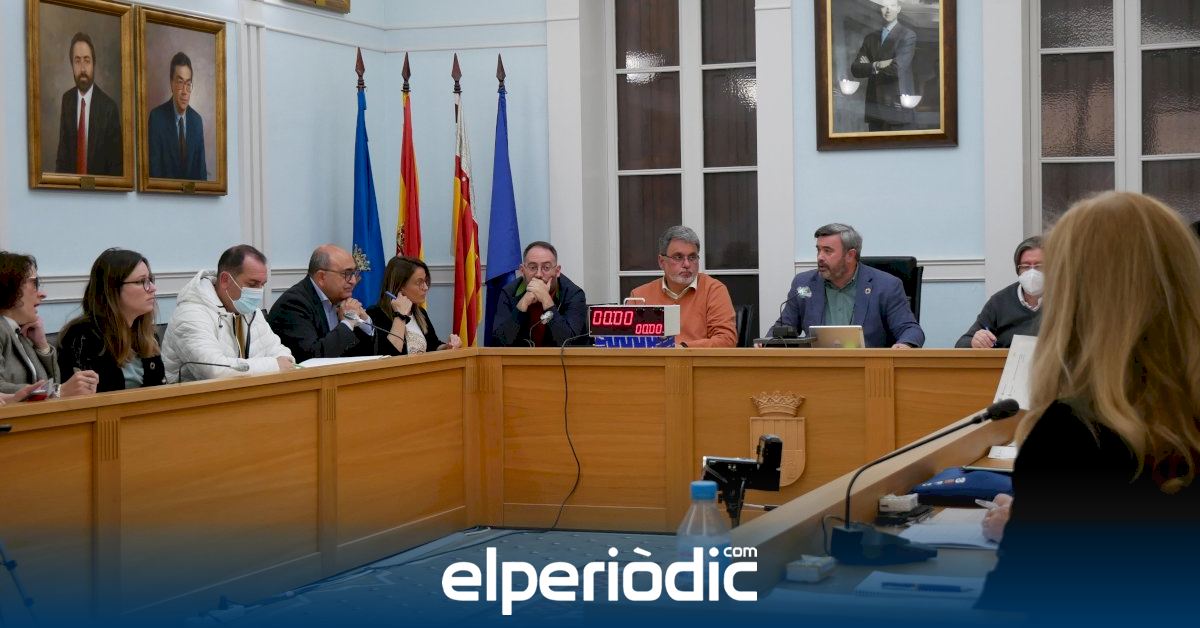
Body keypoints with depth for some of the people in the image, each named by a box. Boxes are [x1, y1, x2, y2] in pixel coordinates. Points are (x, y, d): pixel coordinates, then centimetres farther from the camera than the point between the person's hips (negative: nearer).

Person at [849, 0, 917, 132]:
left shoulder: (908, 36, -2)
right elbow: (855, 69, 6)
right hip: (874, 106, 5)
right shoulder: (871, 37, 15)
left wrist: (871, 67, -1)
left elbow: (897, 68, -15)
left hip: (896, 105, -5)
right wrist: (875, 66, -11)